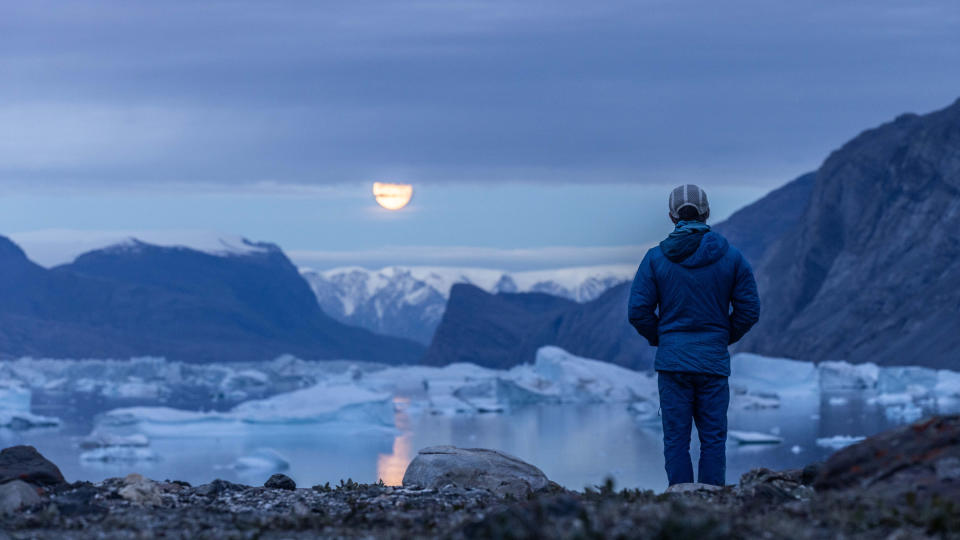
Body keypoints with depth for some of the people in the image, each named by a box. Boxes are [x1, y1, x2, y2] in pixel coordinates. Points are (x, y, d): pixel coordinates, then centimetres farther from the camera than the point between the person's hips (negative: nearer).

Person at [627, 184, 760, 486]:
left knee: (676, 439, 3)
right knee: (713, 438, 5)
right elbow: (749, 309, 2)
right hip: (714, 360, 0)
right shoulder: (730, 257, 1)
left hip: (672, 360, 0)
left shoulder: (656, 258, -2)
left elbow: (638, 311, -4)